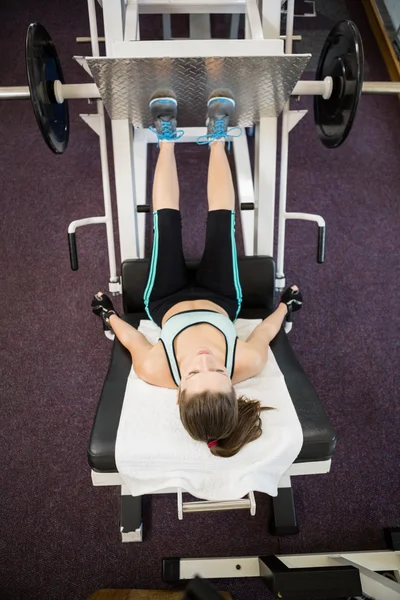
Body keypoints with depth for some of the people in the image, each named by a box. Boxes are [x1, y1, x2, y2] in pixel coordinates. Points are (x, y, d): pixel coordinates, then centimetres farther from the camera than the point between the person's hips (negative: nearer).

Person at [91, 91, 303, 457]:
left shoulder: (155, 371, -42)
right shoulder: (248, 364, -41)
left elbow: (131, 338, -19)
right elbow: (265, 331, -17)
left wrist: (108, 315, 2)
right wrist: (286, 305, 3)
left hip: (167, 303, 0)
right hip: (220, 301, 1)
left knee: (167, 217, 1)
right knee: (221, 216, 1)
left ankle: (167, 137, 27)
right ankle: (217, 138, 28)